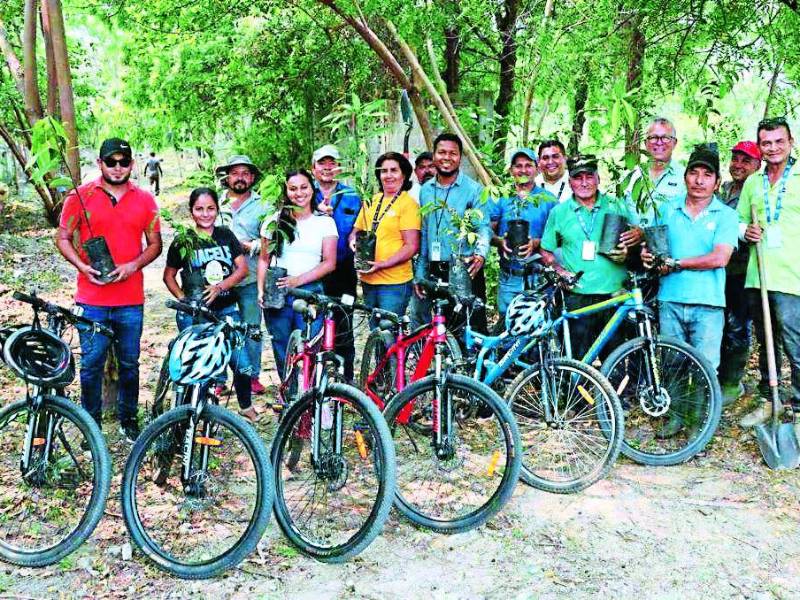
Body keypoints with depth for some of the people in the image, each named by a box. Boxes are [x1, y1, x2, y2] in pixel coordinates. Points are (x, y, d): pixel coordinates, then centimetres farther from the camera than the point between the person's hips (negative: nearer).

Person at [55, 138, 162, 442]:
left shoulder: (145, 200, 6)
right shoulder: (80, 196, 2)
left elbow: (155, 244, 9)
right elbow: (62, 238, 5)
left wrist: (133, 265, -9)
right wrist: (83, 266, -12)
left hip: (131, 299, 2)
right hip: (92, 299, -1)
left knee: (130, 363, 11)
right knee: (91, 364, 4)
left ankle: (128, 418, 26)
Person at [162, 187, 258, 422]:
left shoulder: (226, 235, 7)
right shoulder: (182, 242, 1)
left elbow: (242, 268, 2)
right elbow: (169, 275, 8)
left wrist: (219, 286, -13)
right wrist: (182, 297, -9)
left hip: (226, 309, 2)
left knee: (242, 363, -2)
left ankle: (246, 406, 21)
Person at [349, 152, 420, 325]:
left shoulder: (408, 203, -6)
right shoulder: (371, 201, 12)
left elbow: (411, 246, -12)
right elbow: (356, 230, 21)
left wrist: (382, 264, -21)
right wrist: (354, 241, -2)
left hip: (394, 283, -6)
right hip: (368, 280, 6)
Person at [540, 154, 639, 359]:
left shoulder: (617, 206, 10)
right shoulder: (559, 212, 9)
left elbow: (637, 235, 15)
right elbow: (546, 251, 12)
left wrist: (637, 235, -8)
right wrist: (560, 271, -4)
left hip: (614, 294, 1)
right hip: (577, 296, -1)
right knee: (579, 358, -1)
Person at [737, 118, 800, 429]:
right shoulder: (752, 182, 15)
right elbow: (739, 220, 22)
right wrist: (745, 230, 0)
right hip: (756, 275, 5)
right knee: (766, 344, 15)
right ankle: (768, 400, 26)